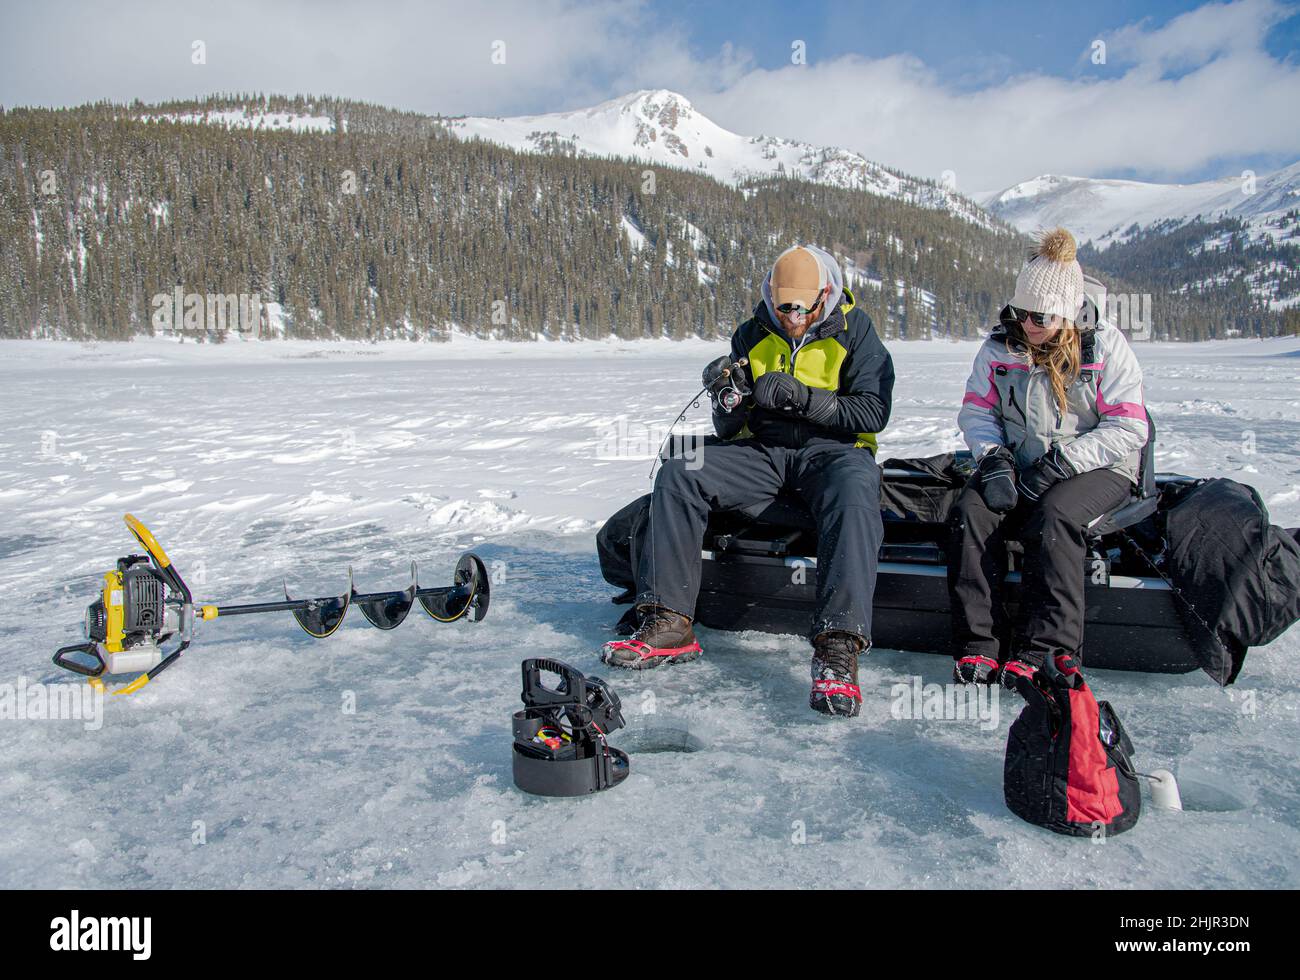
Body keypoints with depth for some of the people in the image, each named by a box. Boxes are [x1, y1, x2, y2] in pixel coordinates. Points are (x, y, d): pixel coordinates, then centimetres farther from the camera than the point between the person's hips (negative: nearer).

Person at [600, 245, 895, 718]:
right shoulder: (751, 334, 10)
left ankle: (838, 647, -47)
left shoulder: (853, 330, 1)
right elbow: (729, 430, 10)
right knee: (678, 474, -20)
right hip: (762, 449, 4)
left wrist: (801, 396, -20)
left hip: (831, 448, -3)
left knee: (854, 495, -39)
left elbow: (873, 412, -9)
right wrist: (726, 399, -15)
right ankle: (669, 623, -23)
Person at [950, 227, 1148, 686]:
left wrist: (1062, 461, -20)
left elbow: (1128, 428, -9)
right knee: (972, 509, -27)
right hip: (1017, 469, 3)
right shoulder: (998, 347, 6)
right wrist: (993, 456, -14)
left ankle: (1045, 649, -34)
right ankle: (978, 644, -29)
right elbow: (975, 410, 7)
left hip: (1095, 468, -3)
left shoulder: (1105, 346, -4)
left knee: (1054, 515, -35)